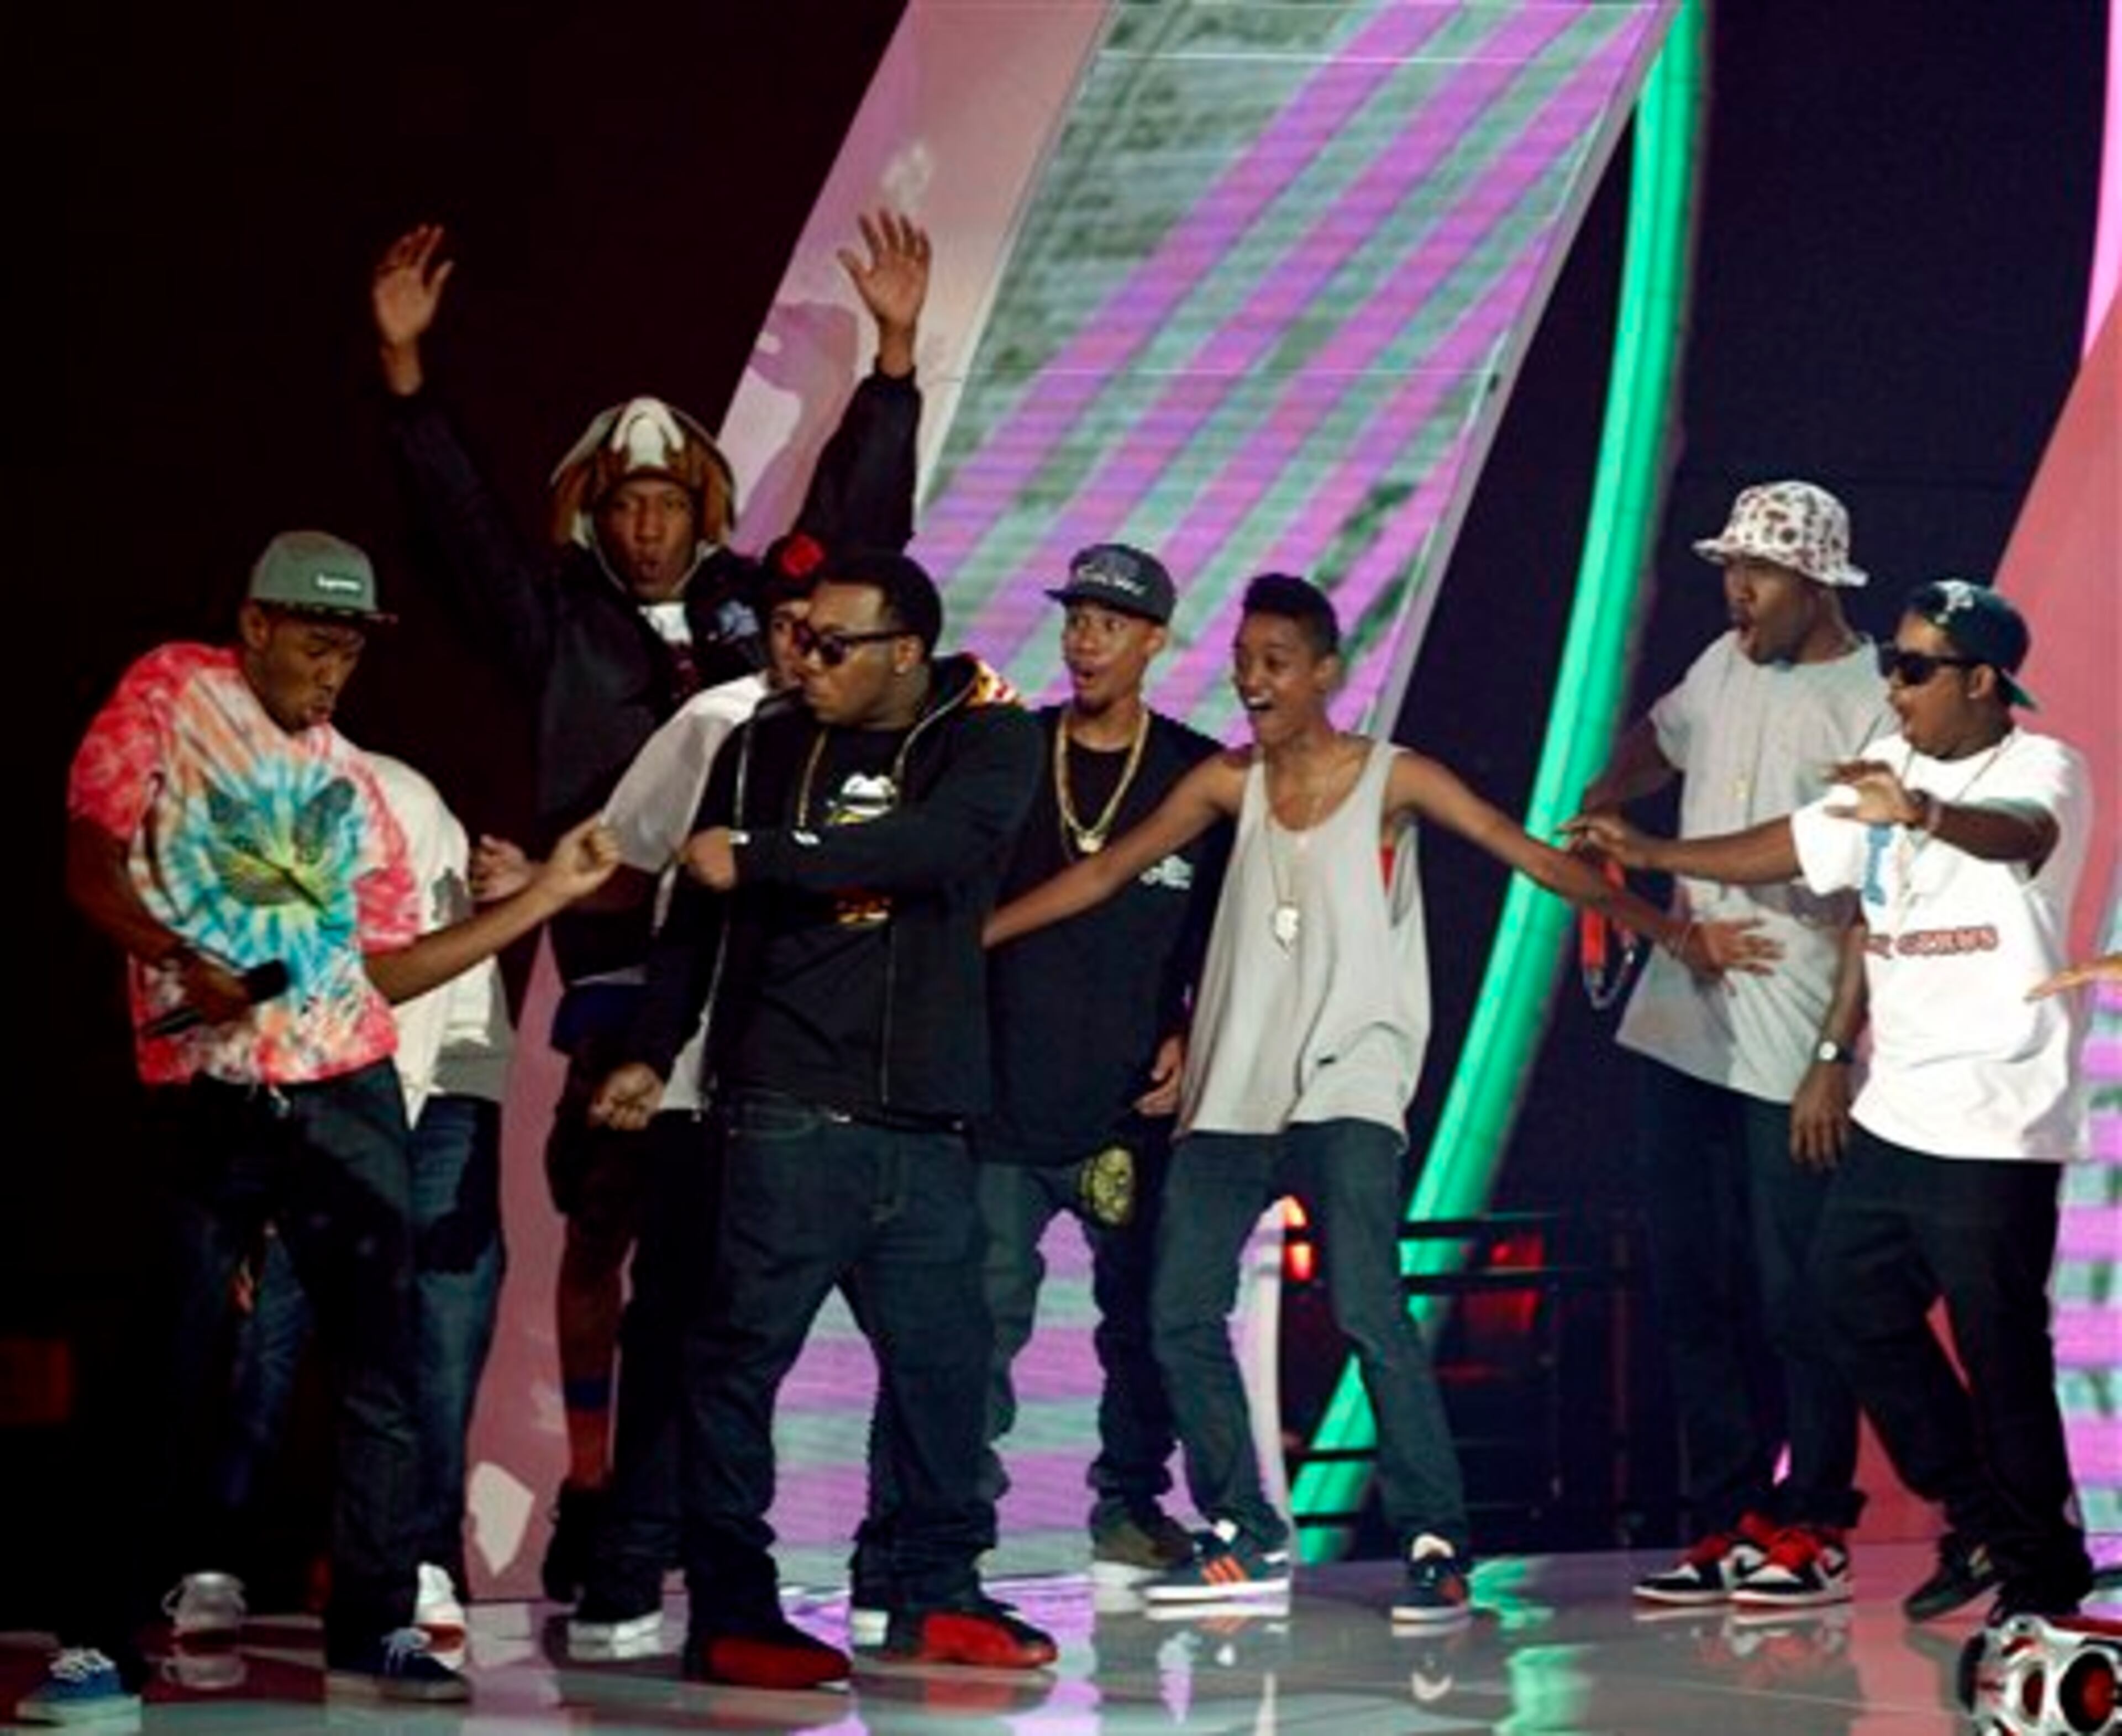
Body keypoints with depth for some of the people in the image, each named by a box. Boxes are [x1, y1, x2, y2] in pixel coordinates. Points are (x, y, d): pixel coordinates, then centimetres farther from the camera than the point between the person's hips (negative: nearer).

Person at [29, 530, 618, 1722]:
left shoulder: (352, 780, 14)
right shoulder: (170, 697, 2)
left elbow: (383, 965, 13)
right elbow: (91, 866, -3)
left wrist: (547, 896, 12)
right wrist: (181, 961, -19)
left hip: (350, 1099, 4)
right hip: (202, 1104, -4)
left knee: (382, 1372, 1)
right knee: (173, 1377, -3)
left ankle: (376, 1628, 8)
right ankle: (96, 1639, 5)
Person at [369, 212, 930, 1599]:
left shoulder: (757, 605, 15)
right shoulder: (563, 621, 10)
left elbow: (858, 509, 16)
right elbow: (462, 519, 4)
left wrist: (897, 353, 11)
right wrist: (408, 369, -4)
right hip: (617, 959, -1)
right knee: (604, 1225, -2)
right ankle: (590, 1487, 3)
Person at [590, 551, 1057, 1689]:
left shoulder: (988, 744, 3)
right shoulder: (762, 750, 9)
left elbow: (928, 847, -16)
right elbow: (696, 913, 14)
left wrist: (760, 860, -16)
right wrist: (654, 1052, 8)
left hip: (924, 1121, 1)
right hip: (785, 1115, -1)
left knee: (943, 1356, 6)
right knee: (739, 1352, -7)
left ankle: (934, 1596, 19)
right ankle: (728, 1611, -2)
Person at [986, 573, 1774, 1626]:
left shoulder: (1392, 781, -2)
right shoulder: (1229, 783, 9)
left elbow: (1538, 860, -7)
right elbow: (1106, 874, 14)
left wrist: (1670, 931, -17)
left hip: (1346, 1093, -5)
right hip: (1233, 1094, 5)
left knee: (1369, 1313, -20)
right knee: (1180, 1314, 1)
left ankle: (1436, 1545, -16)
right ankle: (1246, 1540, 16)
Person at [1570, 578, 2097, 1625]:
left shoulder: (2041, 769, -10)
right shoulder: (1887, 770, 13)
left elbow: (2022, 836, -33)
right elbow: (1793, 850, 22)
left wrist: (1923, 814, -53)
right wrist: (1649, 855, 18)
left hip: (1995, 1129, -8)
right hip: (1895, 1112, 8)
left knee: (2000, 1348, -7)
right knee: (1855, 1302, 11)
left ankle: (2041, 1569, 8)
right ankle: (1981, 1521, 24)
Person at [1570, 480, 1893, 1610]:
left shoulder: (1873, 712, -10)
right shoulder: (1726, 669, 11)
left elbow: (1881, 908, -13)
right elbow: (1657, 743, 34)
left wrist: (1835, 1059, -17)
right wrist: (1601, 804, 13)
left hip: (1790, 1058, -7)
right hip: (1681, 1031, 7)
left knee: (1795, 1296, -2)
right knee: (1693, 1289, 9)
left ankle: (1811, 1530, 8)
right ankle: (1726, 1524, 17)